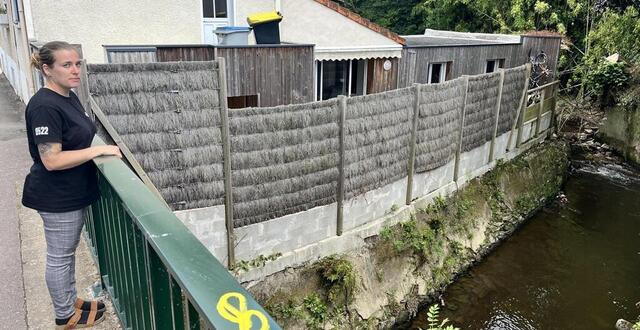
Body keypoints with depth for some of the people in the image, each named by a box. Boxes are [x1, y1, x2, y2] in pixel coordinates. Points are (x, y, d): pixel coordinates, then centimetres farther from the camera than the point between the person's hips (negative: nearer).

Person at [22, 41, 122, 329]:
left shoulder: (70, 96, 5)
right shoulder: (44, 106, -24)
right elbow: (51, 160, -27)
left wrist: (100, 147, 4)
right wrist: (98, 150, -23)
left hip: (73, 193, 9)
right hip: (57, 197, -9)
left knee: (67, 251, 22)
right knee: (59, 256, 9)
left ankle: (70, 301, 40)